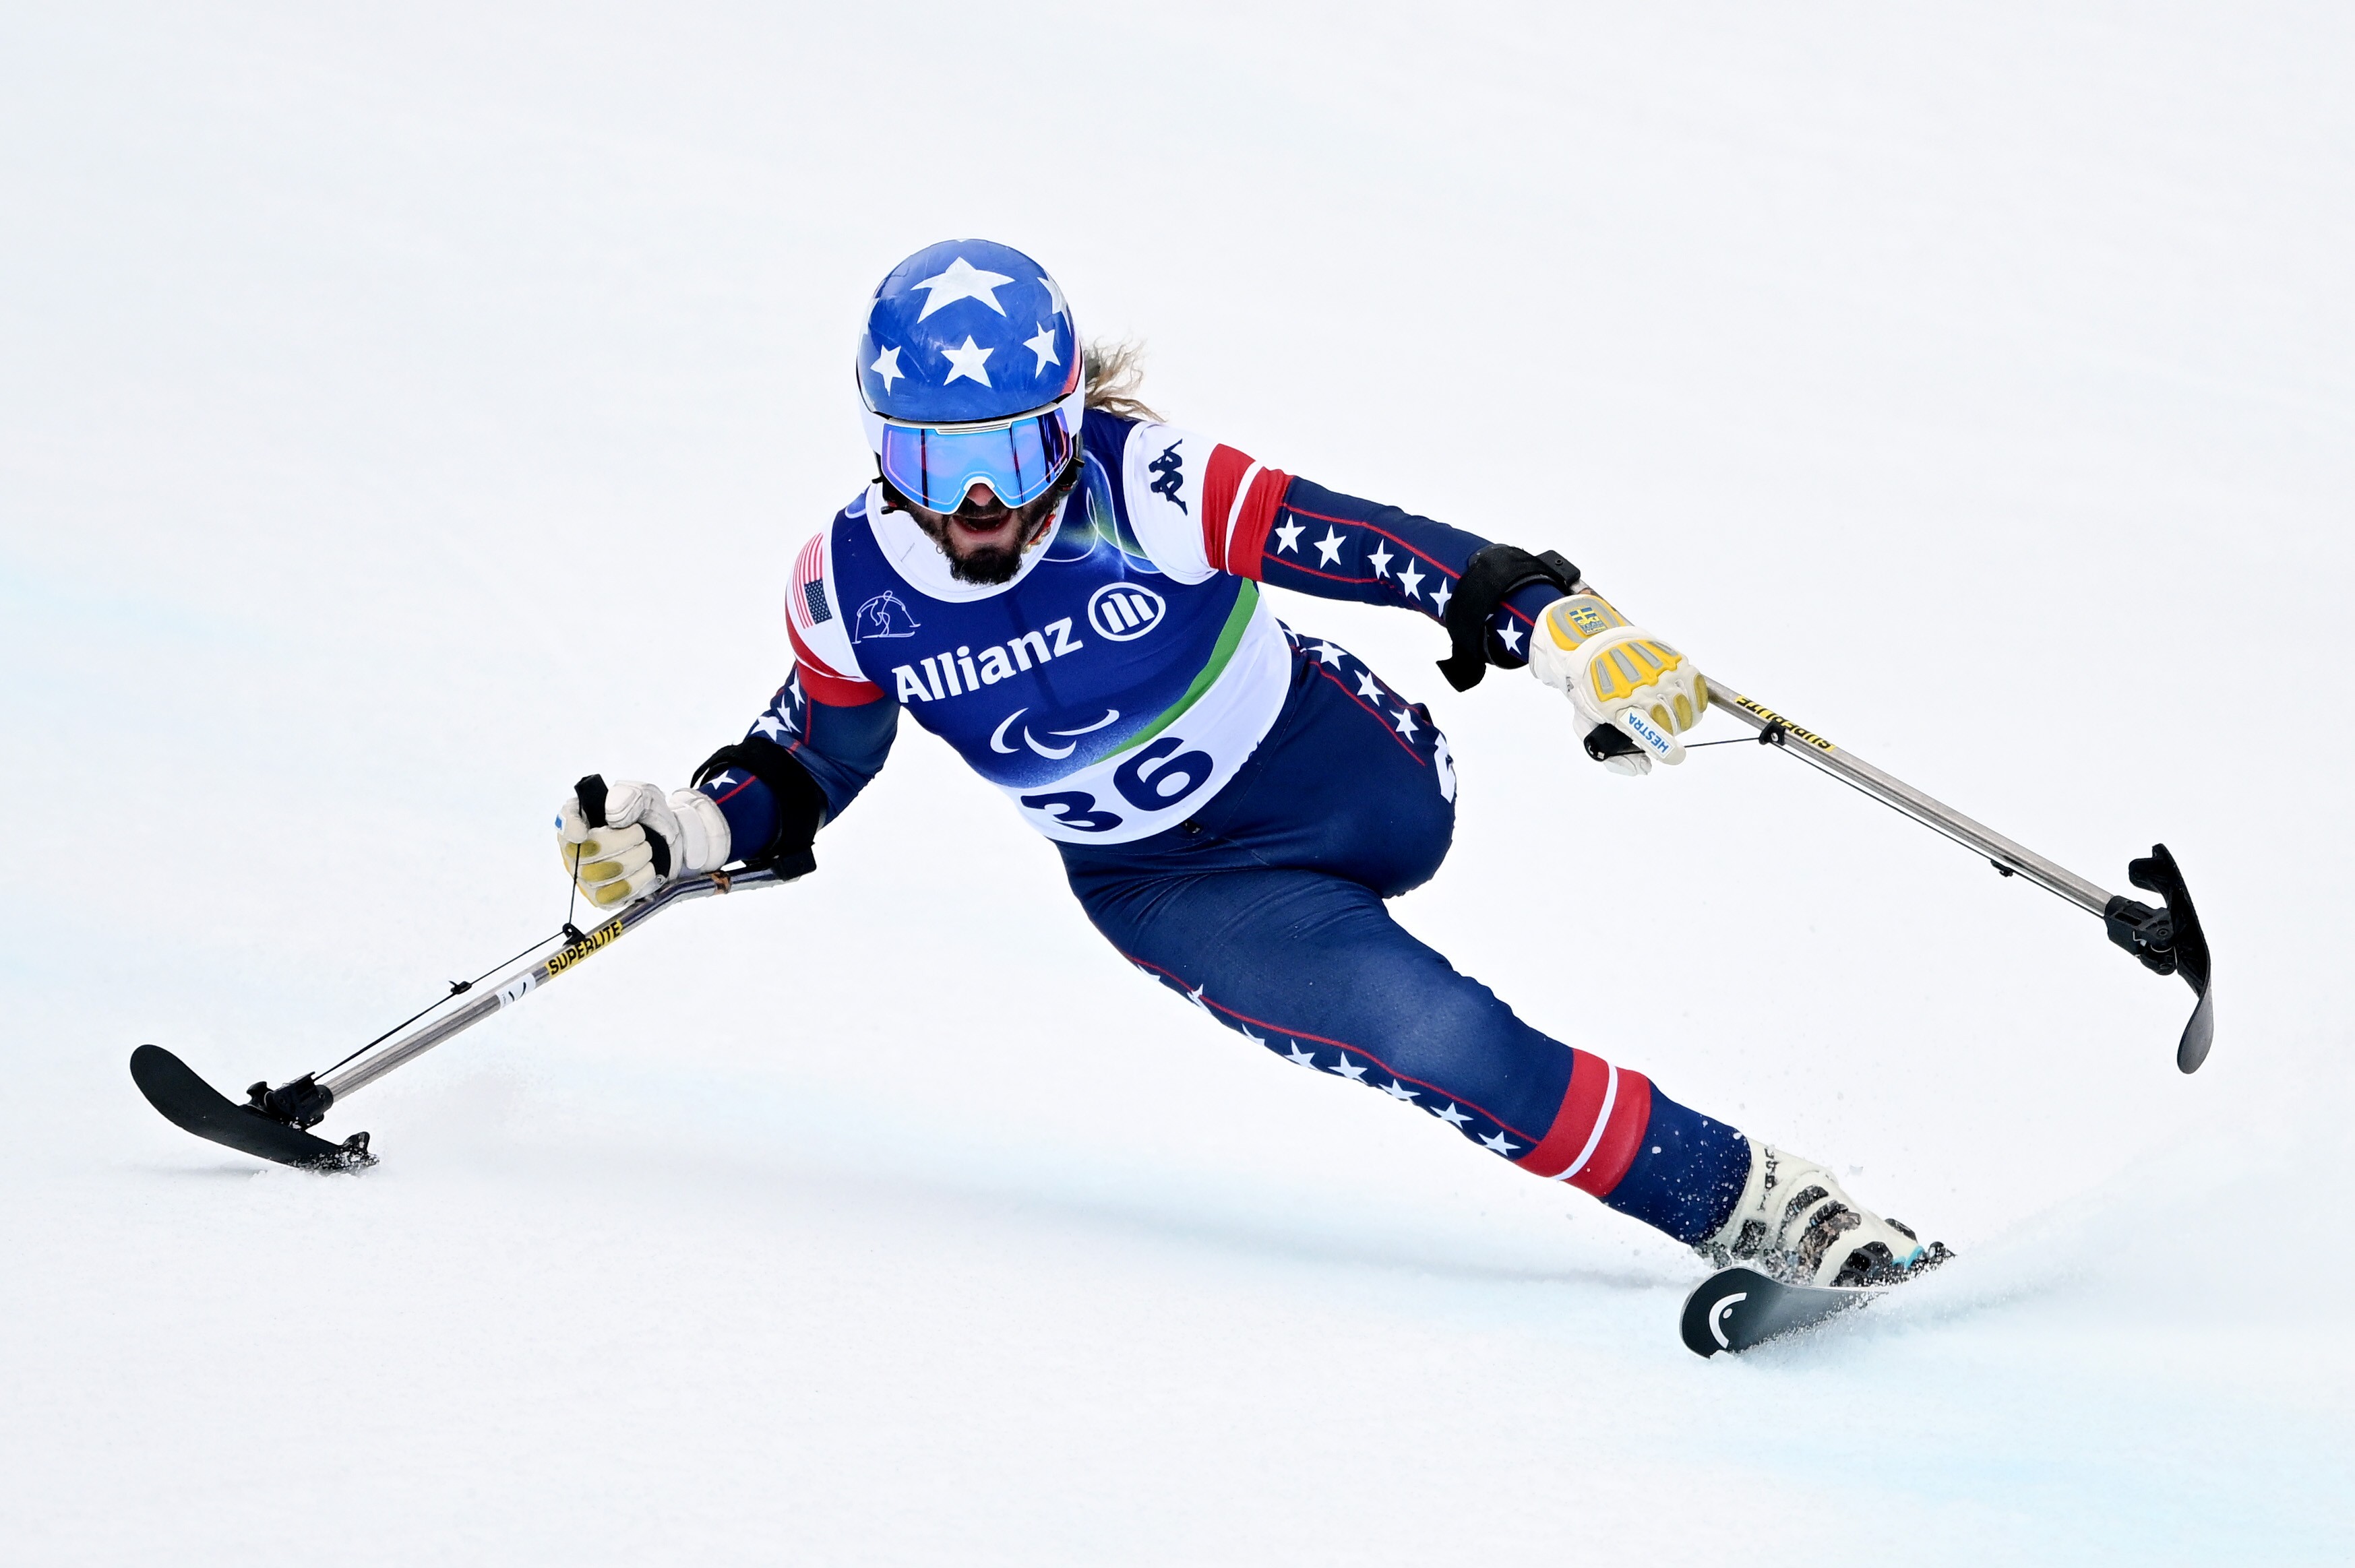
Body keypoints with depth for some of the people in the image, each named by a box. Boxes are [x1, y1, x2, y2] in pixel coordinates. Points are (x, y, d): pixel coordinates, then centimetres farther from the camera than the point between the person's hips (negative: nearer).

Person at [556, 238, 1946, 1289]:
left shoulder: (1137, 488, -25)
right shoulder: (853, 595, -14)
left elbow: (1364, 540, -25)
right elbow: (803, 765, 4)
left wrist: (1560, 623, -34)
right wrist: (677, 835, -12)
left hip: (1361, 784, 1)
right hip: (1173, 888, -1)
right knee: (1432, 1041, -23)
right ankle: (1738, 1200, -18)